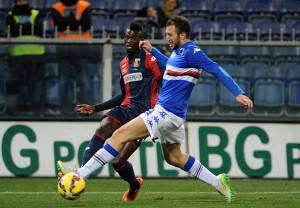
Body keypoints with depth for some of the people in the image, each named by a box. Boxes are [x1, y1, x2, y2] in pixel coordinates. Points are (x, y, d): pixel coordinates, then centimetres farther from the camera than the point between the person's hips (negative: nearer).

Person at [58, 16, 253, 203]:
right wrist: (152, 50, 33)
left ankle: (80, 176, -16)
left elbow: (216, 70, -18)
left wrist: (238, 93, -23)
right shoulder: (179, 51, 14)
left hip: (167, 112, -10)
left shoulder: (191, 52, -14)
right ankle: (218, 182, 24)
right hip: (171, 114, 10)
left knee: (120, 136, -13)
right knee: (174, 157, 22)